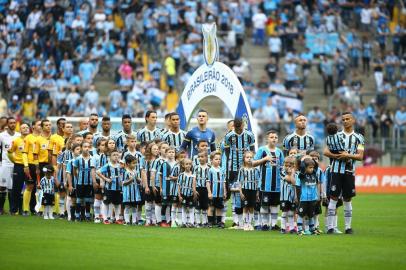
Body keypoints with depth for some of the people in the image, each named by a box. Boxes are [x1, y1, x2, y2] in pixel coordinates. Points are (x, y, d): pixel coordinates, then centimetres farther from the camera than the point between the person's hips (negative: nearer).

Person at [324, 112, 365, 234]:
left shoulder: (358, 138, 7)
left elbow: (360, 156, -1)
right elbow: (326, 152, 1)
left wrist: (348, 155, -15)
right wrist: (339, 156, -13)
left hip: (349, 171, 1)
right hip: (336, 170, -1)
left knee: (348, 199, 6)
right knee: (334, 198, -4)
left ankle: (348, 227, 12)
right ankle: (330, 227, -5)